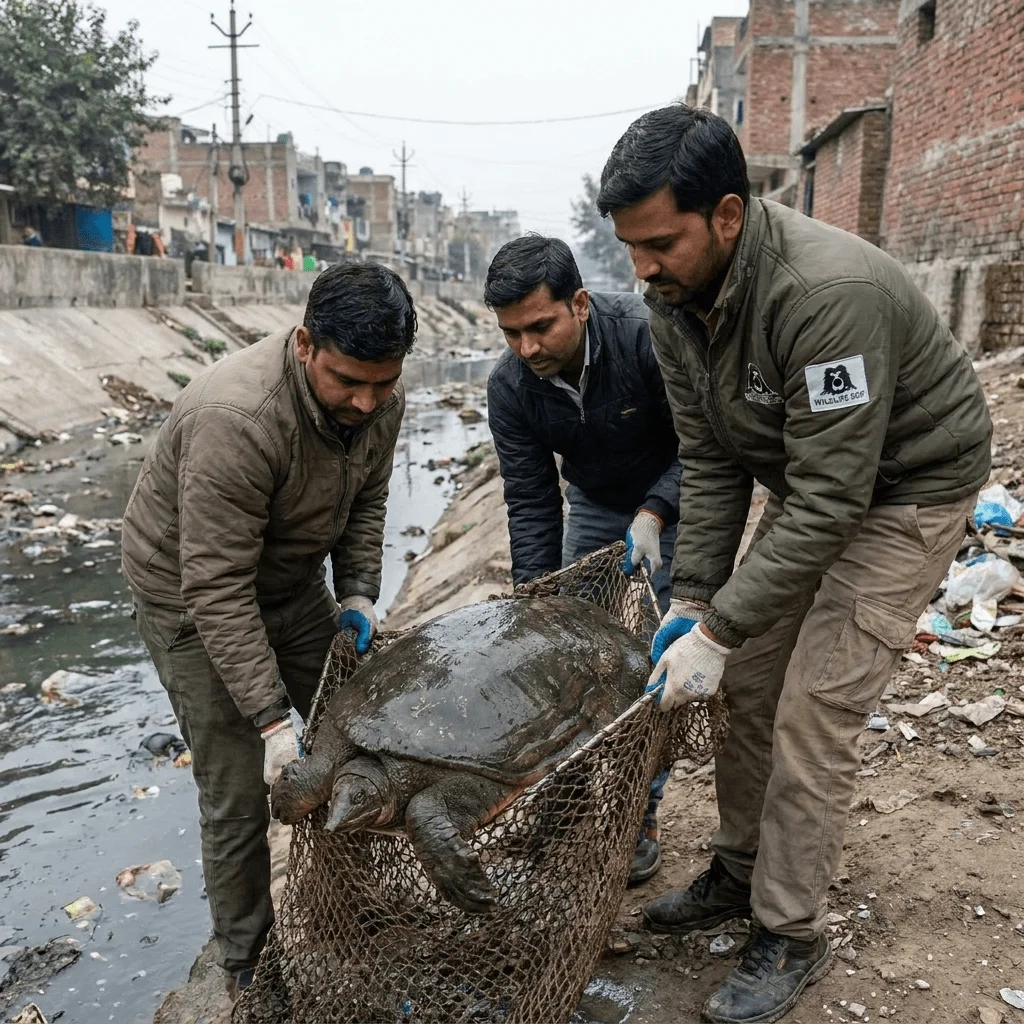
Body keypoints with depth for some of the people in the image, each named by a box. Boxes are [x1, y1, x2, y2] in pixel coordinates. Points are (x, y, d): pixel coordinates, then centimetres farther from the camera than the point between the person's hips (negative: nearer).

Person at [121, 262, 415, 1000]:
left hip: (294, 580, 7)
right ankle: (250, 967, 20)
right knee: (240, 796, -3)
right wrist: (272, 718, -32)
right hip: (194, 599, -6)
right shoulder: (236, 419, -38)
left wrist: (358, 593, -9)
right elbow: (218, 590, -34)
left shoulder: (378, 399, -15)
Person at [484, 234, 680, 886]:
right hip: (593, 505, 4)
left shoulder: (647, 335, -33)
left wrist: (654, 513, -34)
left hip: (671, 501, -4)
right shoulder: (510, 387, -20)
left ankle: (641, 813, 9)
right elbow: (530, 504, -15)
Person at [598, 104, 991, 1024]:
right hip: (807, 480, 7)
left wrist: (717, 629, -30)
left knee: (814, 713, -7)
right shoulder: (674, 297, -11)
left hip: (905, 490, -7)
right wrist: (691, 597, -8)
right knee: (748, 682, 9)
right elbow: (709, 458, -4)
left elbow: (830, 499, -34)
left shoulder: (828, 292, -36)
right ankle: (741, 875, 29)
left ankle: (792, 937, 12)